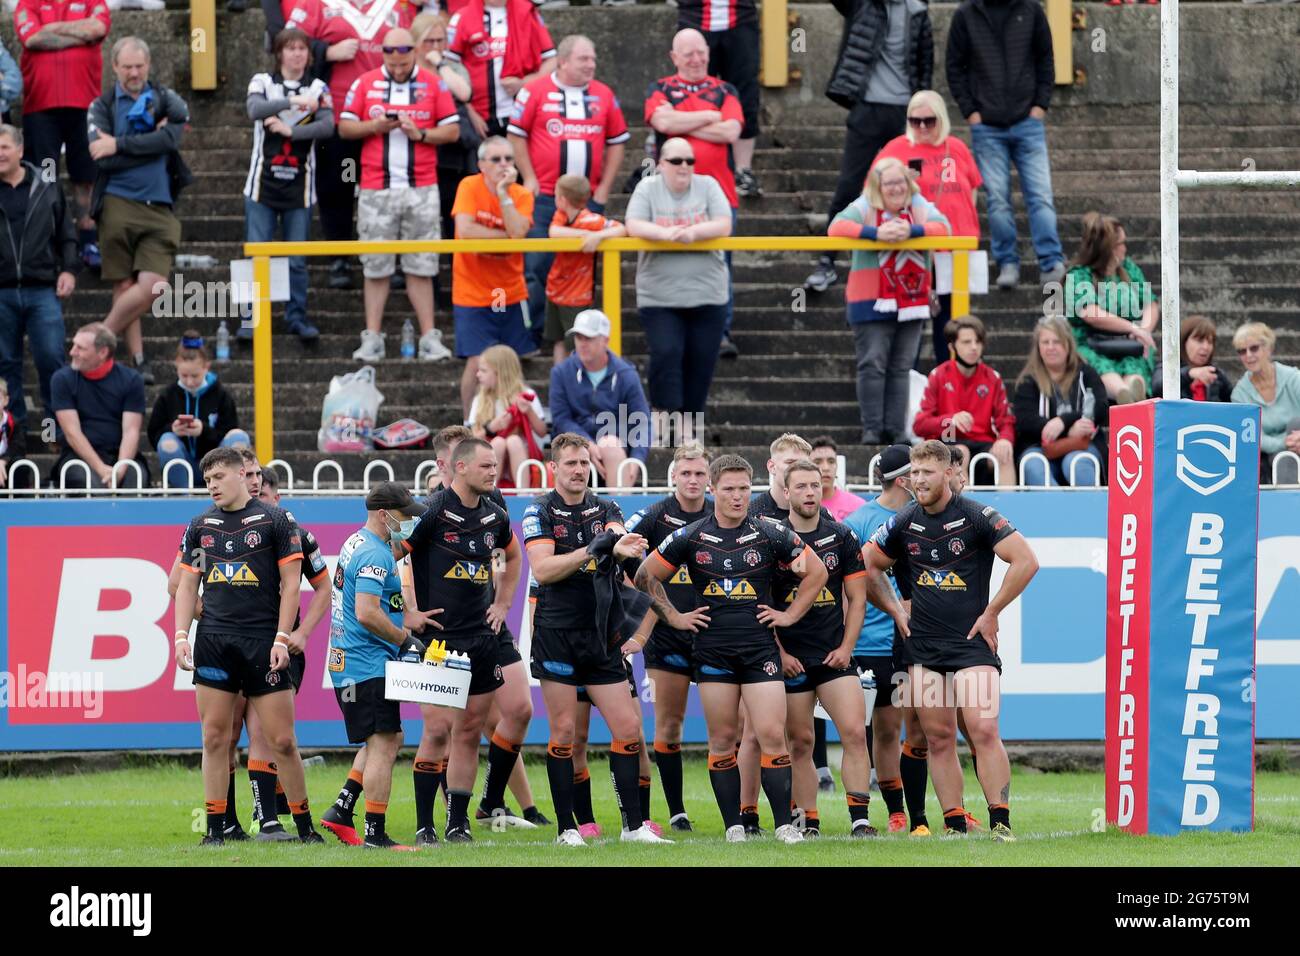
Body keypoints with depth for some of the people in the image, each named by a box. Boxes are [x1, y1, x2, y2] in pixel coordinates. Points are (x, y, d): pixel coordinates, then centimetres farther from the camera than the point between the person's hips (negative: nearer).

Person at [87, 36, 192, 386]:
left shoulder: (165, 101, 10)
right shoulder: (102, 107, 7)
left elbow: (172, 137, -11)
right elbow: (103, 160, -7)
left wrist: (119, 145, -12)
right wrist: (153, 144, -7)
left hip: (159, 209, 1)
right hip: (118, 206, -1)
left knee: (152, 286, -11)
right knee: (125, 287, -2)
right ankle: (138, 360, 5)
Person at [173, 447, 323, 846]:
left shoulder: (274, 521, 0)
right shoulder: (201, 526, 11)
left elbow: (290, 584, -1)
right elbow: (186, 586, 15)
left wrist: (281, 640, -8)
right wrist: (181, 636, 3)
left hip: (262, 644, -3)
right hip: (213, 641, 3)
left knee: (282, 741, -3)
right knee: (215, 738, 1)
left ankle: (305, 826, 7)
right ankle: (215, 827, 7)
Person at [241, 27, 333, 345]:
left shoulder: (318, 89, 4)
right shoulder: (262, 82, 2)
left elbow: (327, 127, -10)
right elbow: (256, 109, -19)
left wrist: (289, 129, -20)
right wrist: (294, 102, -32)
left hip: (299, 187, 1)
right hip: (263, 183, -1)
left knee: (297, 259, 4)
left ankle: (297, 317, 14)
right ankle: (251, 319, 4)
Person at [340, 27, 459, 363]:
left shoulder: (433, 85, 6)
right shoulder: (365, 83, 7)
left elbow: (453, 131, 5)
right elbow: (345, 127, 7)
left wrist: (421, 134, -11)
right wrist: (374, 126, -10)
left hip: (421, 190, 0)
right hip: (376, 190, 0)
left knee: (421, 268, 1)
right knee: (376, 268, 1)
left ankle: (429, 338, 2)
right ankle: (371, 339, 3)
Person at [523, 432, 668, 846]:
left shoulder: (607, 510, 11)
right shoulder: (540, 512, -1)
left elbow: (620, 540, -11)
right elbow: (542, 570, -13)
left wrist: (622, 548, -35)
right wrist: (590, 550, -23)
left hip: (602, 636, 4)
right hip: (557, 634, -4)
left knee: (628, 728, 0)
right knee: (563, 731, -3)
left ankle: (634, 826, 6)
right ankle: (566, 828, 3)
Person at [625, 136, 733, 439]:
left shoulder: (708, 186, 5)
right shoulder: (648, 188, 3)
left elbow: (724, 225, -4)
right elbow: (634, 226, -8)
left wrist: (694, 233, -22)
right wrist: (664, 233, -26)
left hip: (706, 294, 2)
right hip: (659, 296, -2)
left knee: (701, 359, 3)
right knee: (666, 353, -15)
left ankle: (688, 425, 15)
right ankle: (662, 416, -2)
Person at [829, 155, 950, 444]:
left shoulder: (920, 206, 6)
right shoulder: (864, 208, -3)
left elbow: (943, 227, -9)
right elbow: (837, 228, -18)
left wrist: (911, 231, -27)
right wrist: (877, 233, -30)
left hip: (912, 301, 4)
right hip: (872, 302, -4)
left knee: (901, 367, 6)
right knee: (873, 365, -7)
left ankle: (894, 431, 10)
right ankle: (871, 430, -5)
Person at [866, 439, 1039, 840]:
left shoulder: (976, 517, -8)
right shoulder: (903, 523, 6)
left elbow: (1026, 561, -10)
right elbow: (869, 567, 21)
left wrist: (991, 612, -8)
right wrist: (895, 611, 11)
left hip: (972, 642, -5)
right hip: (923, 645, 5)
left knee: (983, 730, -16)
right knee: (938, 738, 3)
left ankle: (1000, 822, -13)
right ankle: (954, 824, 8)